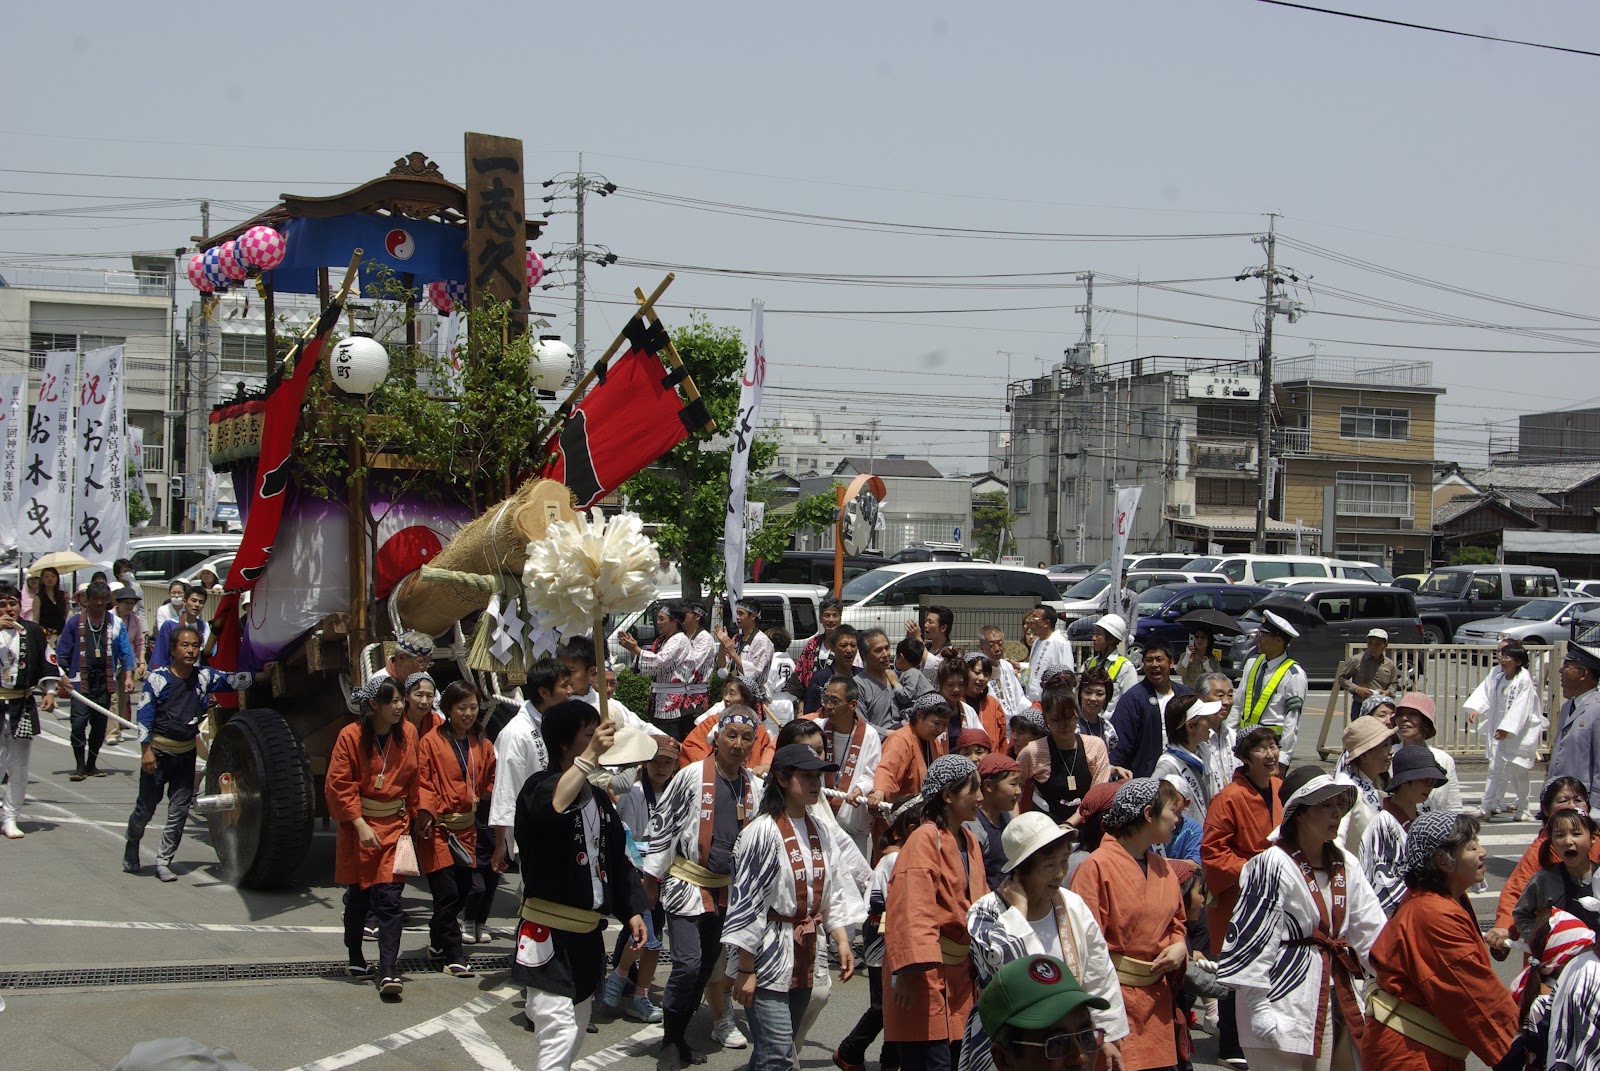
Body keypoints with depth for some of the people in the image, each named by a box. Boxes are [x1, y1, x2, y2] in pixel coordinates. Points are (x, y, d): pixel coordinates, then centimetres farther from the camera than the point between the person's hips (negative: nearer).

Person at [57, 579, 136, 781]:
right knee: (79, 722, -13)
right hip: (81, 681, -2)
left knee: (100, 724, 7)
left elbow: (126, 651, 8)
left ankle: (91, 765, 19)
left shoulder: (116, 623, 8)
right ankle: (80, 766, -3)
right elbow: (62, 651, 6)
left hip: (105, 681, 2)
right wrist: (63, 675, -4)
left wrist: (128, 675, -4)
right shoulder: (75, 622, 4)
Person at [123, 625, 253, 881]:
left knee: (180, 809, 2)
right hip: (158, 752, -3)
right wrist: (146, 751, -14)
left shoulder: (204, 678, 0)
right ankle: (132, 846, 31)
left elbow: (233, 680, -5)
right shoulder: (158, 679, -11)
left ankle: (163, 861, 12)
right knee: (146, 807, 4)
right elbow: (144, 717, -10)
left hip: (187, 753, 4)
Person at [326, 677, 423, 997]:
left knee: (389, 897, -8)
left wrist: (420, 814, 16)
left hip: (395, 824, 2)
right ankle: (355, 959, 30)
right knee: (358, 896, 10)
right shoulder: (351, 737, -12)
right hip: (358, 826, -2)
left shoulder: (407, 733, 1)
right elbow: (338, 785, -10)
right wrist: (360, 824, -16)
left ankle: (388, 972, -13)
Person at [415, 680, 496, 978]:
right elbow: (422, 781, -8)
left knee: (463, 889, 10)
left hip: (467, 827, 6)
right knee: (447, 893, -8)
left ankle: (437, 941, 30)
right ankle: (453, 955, -1)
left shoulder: (482, 744, 10)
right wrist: (426, 811, -18)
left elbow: (489, 780, 20)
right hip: (438, 827, -5)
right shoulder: (431, 741, -5)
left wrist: (478, 798, 5)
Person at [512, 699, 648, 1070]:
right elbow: (551, 807, -39)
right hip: (547, 935, -9)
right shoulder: (540, 787, -13)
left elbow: (618, 858, 18)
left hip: (588, 934, 9)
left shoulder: (599, 798, 13)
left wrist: (632, 910, 9)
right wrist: (590, 756, -41)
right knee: (559, 1031, -16)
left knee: (577, 1027, 18)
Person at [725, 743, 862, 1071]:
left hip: (805, 955, 7)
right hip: (770, 956, -7)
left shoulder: (820, 832, 9)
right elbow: (747, 903, -14)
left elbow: (833, 892, 15)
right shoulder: (762, 832, -15)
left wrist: (842, 942, 3)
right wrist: (746, 971, -14)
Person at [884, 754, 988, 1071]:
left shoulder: (969, 841, 15)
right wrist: (909, 970, -27)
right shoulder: (925, 839, -12)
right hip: (927, 973, -8)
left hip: (959, 972, 8)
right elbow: (912, 909, -20)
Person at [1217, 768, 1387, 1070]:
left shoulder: (1346, 864, 10)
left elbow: (1371, 930, 9)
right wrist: (1260, 1010, -16)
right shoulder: (1272, 865, -12)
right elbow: (1253, 940, -14)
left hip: (1340, 997, 7)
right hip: (1287, 1002, -7)